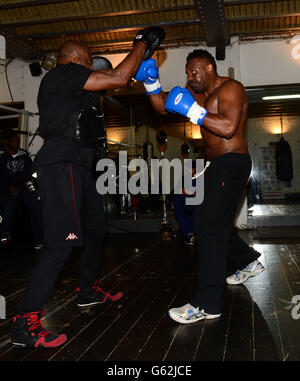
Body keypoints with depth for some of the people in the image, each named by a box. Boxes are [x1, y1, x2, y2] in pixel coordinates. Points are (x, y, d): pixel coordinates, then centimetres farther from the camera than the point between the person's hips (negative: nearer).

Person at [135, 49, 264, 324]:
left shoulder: (230, 88, -9)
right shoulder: (198, 93, 17)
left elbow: (228, 127, -25)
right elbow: (163, 106, 14)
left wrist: (193, 111, -24)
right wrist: (152, 82, -1)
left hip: (232, 164, -10)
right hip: (216, 165, 10)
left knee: (209, 226, -16)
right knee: (215, 222, 17)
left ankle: (206, 304, -13)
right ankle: (248, 261, 39)